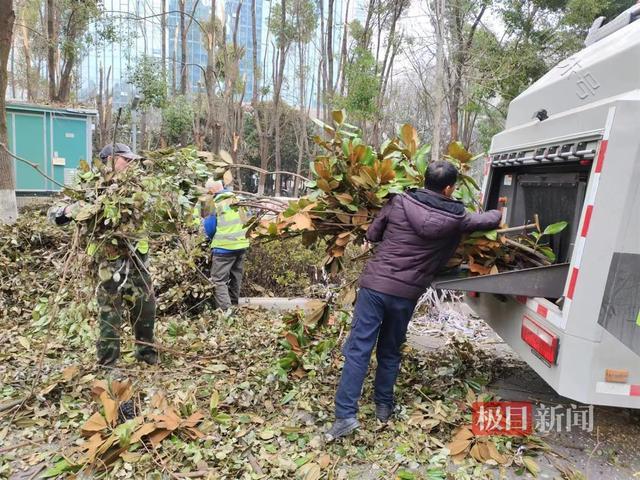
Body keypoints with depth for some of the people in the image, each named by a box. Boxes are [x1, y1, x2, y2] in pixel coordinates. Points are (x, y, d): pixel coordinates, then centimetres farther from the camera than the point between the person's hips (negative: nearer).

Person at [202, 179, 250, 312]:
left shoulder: (215, 204, -11)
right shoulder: (236, 199, 8)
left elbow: (209, 228, -5)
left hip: (225, 246, -7)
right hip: (242, 244, 7)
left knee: (218, 280, -2)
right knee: (235, 276, 18)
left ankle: (226, 310, -11)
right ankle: (234, 305, 30)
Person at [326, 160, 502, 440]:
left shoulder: (400, 202, 0)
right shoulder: (455, 218, 2)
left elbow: (371, 236, 9)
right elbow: (491, 220, 20)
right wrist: (497, 212, 43)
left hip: (375, 285, -1)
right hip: (406, 295, 1)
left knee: (358, 350, 1)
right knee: (390, 352, 19)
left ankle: (346, 415, -2)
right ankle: (384, 406, 30)